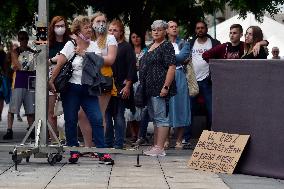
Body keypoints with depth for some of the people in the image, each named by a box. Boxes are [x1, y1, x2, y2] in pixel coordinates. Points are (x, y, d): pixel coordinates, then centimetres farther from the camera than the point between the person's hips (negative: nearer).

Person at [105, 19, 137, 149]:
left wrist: (127, 86, -12)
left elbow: (131, 68, -5)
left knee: (119, 117, -2)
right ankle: (108, 142, 13)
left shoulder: (126, 47, 0)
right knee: (106, 116, 5)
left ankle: (118, 144, 2)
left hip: (120, 87, -4)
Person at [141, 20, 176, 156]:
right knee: (155, 118, 13)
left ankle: (160, 148, -8)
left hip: (160, 89, -10)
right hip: (150, 89, 10)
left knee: (161, 118, -8)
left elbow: (172, 67, -17)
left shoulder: (166, 46, -9)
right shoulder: (151, 47, 18)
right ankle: (156, 146, 19)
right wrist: (143, 86, 20)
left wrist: (166, 86, -22)